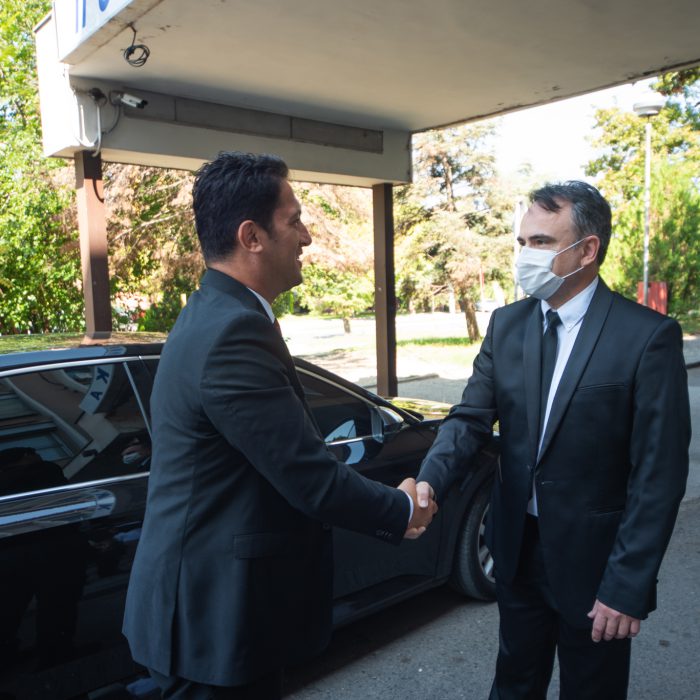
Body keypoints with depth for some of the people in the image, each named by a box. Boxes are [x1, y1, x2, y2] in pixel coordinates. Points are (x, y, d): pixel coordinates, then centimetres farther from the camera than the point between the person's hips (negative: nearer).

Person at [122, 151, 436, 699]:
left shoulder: (216, 315, 5)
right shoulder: (234, 333, -27)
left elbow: (290, 459, 8)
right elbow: (313, 480, -25)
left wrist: (384, 502, 7)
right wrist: (402, 510, -7)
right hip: (217, 613, -9)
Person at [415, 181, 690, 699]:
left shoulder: (648, 336, -16)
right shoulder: (507, 324, -1)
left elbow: (660, 472, -16)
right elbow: (471, 418, -5)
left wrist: (628, 586, -16)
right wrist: (429, 480, -24)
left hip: (592, 558, -4)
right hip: (518, 546, 4)